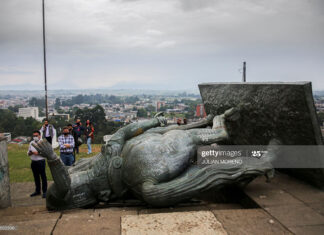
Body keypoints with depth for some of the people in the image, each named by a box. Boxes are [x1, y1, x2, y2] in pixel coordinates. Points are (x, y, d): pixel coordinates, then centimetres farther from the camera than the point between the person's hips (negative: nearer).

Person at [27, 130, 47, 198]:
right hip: (33, 162, 5)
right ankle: (37, 191, 25)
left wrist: (38, 153, -18)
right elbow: (28, 153, 16)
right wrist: (31, 152, -7)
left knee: (43, 177, 0)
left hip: (41, 161, -5)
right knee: (36, 177, 13)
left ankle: (44, 191, 6)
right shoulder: (31, 143, 12)